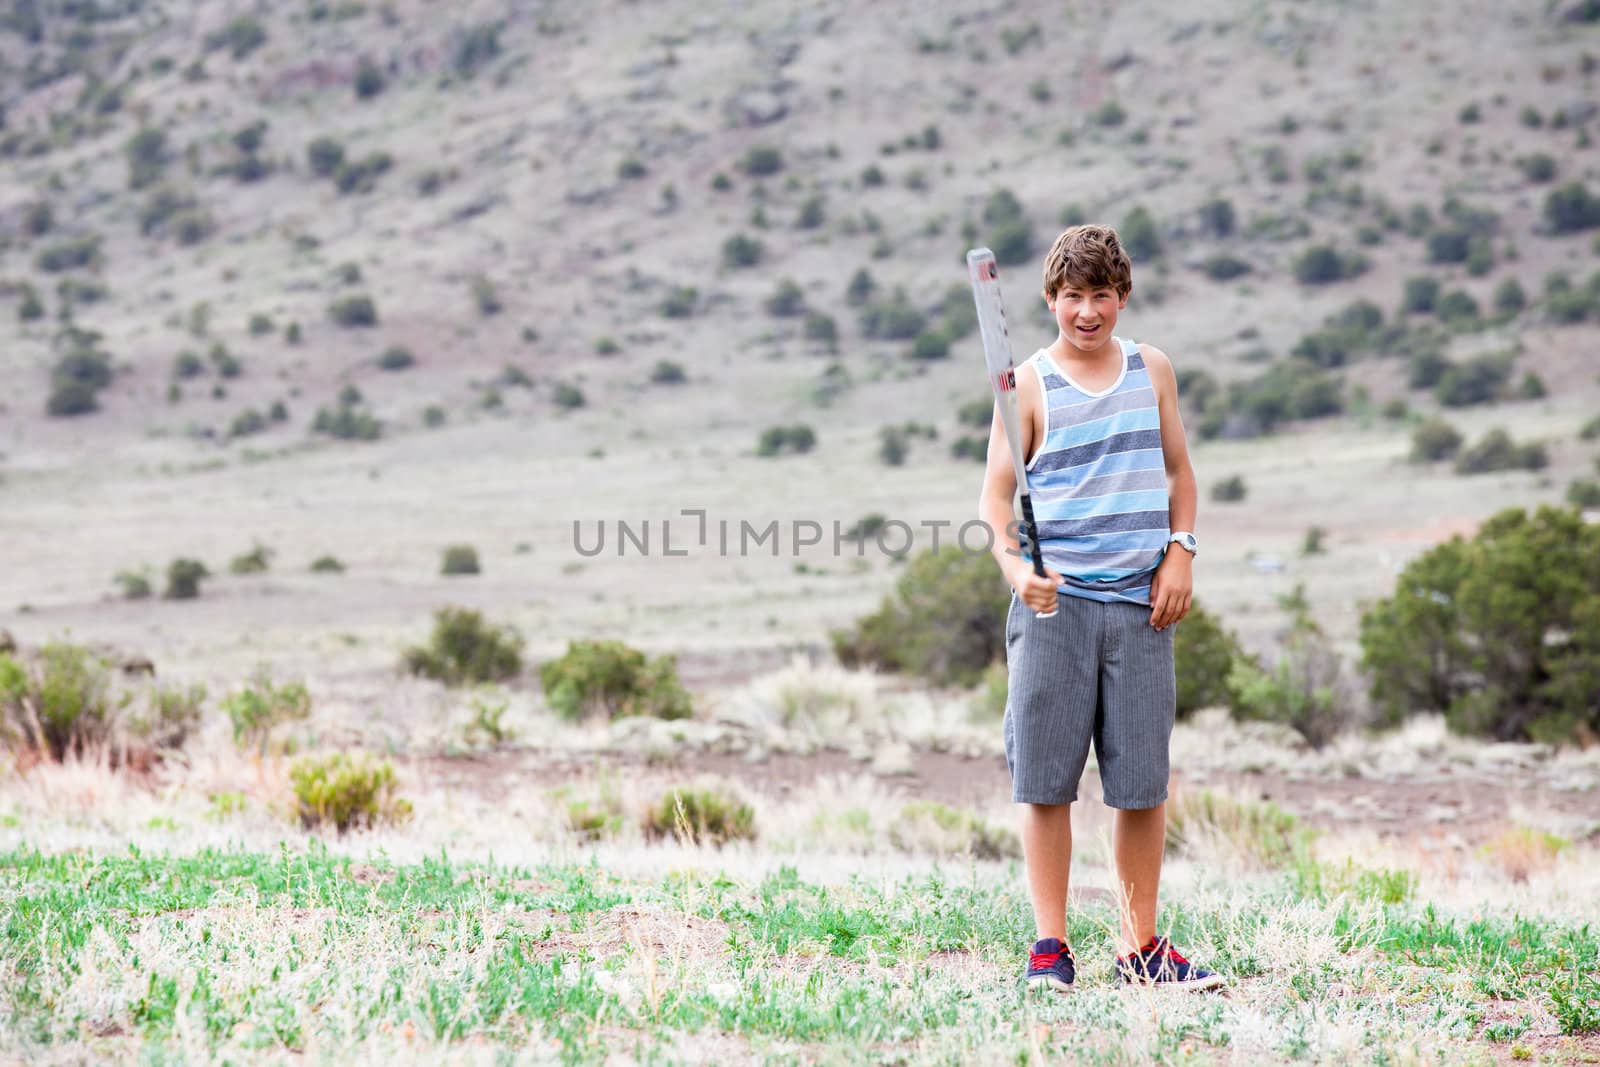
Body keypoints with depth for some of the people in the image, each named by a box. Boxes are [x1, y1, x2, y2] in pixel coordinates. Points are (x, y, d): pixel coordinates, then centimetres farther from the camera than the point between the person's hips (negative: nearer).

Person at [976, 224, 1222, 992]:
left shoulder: (1152, 371, 12)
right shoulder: (1029, 386, 1)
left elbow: (1178, 471, 20)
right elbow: (995, 497, -1)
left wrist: (1180, 551, 5)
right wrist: (1015, 567, -18)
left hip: (1140, 605, 3)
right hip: (1055, 604, -3)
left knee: (1143, 782, 3)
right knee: (1046, 779, -2)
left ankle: (1139, 944, 12)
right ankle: (1050, 945, 6)